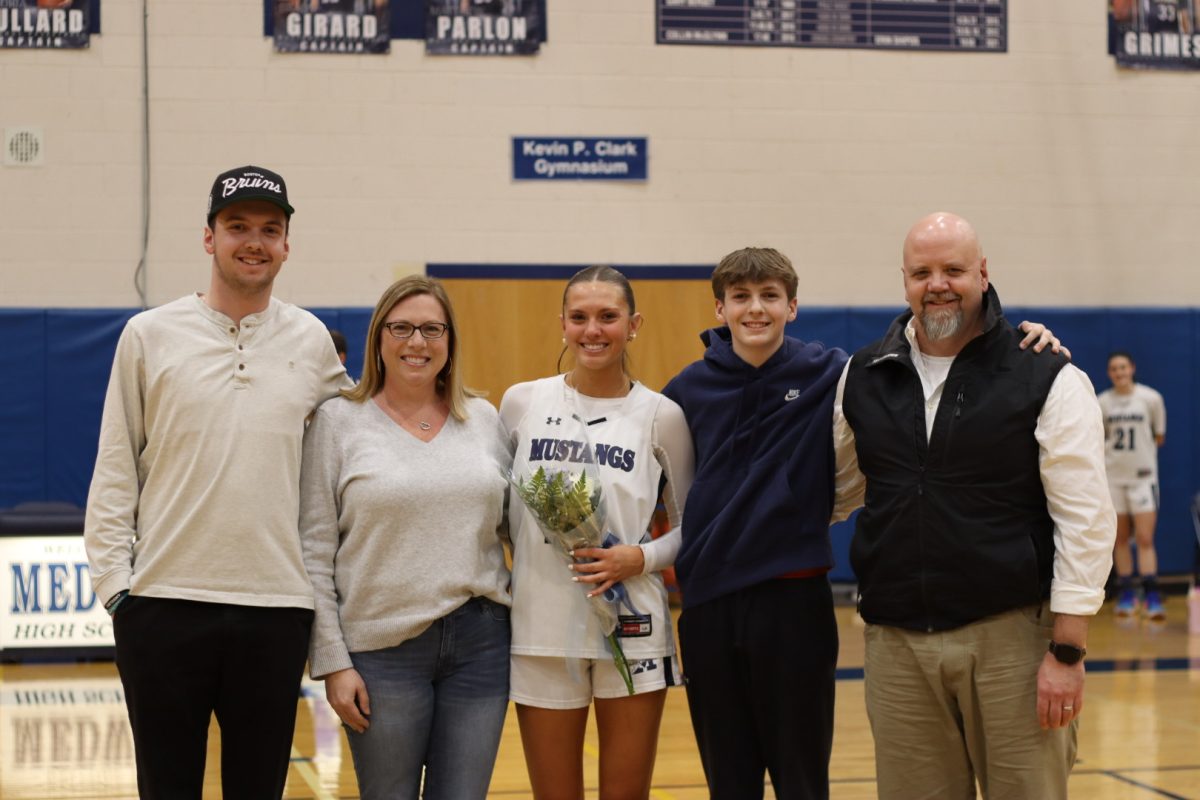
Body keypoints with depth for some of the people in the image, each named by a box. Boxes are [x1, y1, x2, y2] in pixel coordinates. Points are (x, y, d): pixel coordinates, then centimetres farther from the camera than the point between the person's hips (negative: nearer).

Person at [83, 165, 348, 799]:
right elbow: (115, 469, 2)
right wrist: (114, 579, -5)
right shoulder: (149, 334, 2)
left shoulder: (311, 341, 6)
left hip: (276, 606, 1)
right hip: (164, 602, -1)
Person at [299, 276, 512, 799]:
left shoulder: (483, 418, 9)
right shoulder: (339, 421, -1)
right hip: (382, 651, -3)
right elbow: (314, 553, -3)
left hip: (481, 641, 3)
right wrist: (332, 661, -8)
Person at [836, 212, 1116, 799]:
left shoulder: (1046, 378, -3)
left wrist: (1067, 650, -11)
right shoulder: (863, 378, 9)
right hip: (897, 641, 4)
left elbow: (1085, 520, -6)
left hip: (1011, 636, -3)